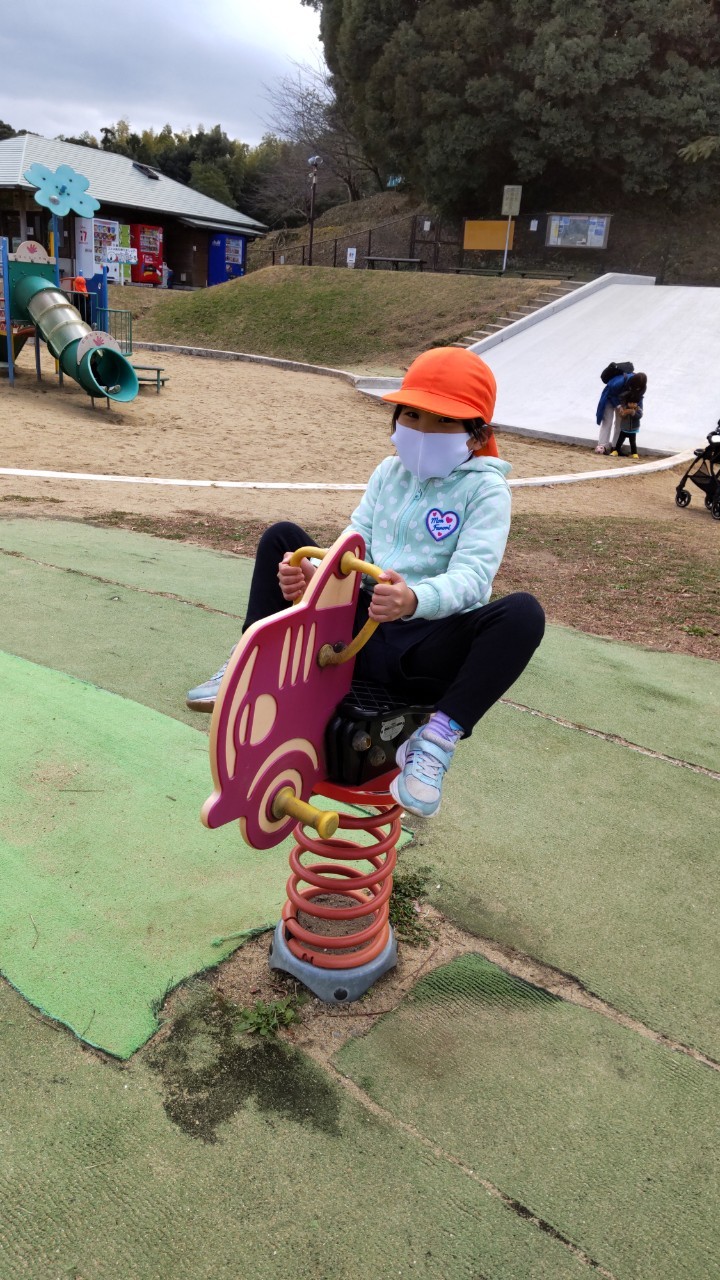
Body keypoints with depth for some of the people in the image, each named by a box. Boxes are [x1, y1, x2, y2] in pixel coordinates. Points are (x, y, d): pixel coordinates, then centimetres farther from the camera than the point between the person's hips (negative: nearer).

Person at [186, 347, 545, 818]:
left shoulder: (485, 490, -5)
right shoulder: (390, 474, 12)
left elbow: (472, 576, -20)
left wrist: (415, 600, -42)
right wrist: (312, 574, -21)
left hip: (429, 650, -5)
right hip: (363, 628, 5)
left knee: (523, 613, -33)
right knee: (282, 538, 5)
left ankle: (436, 741, -30)